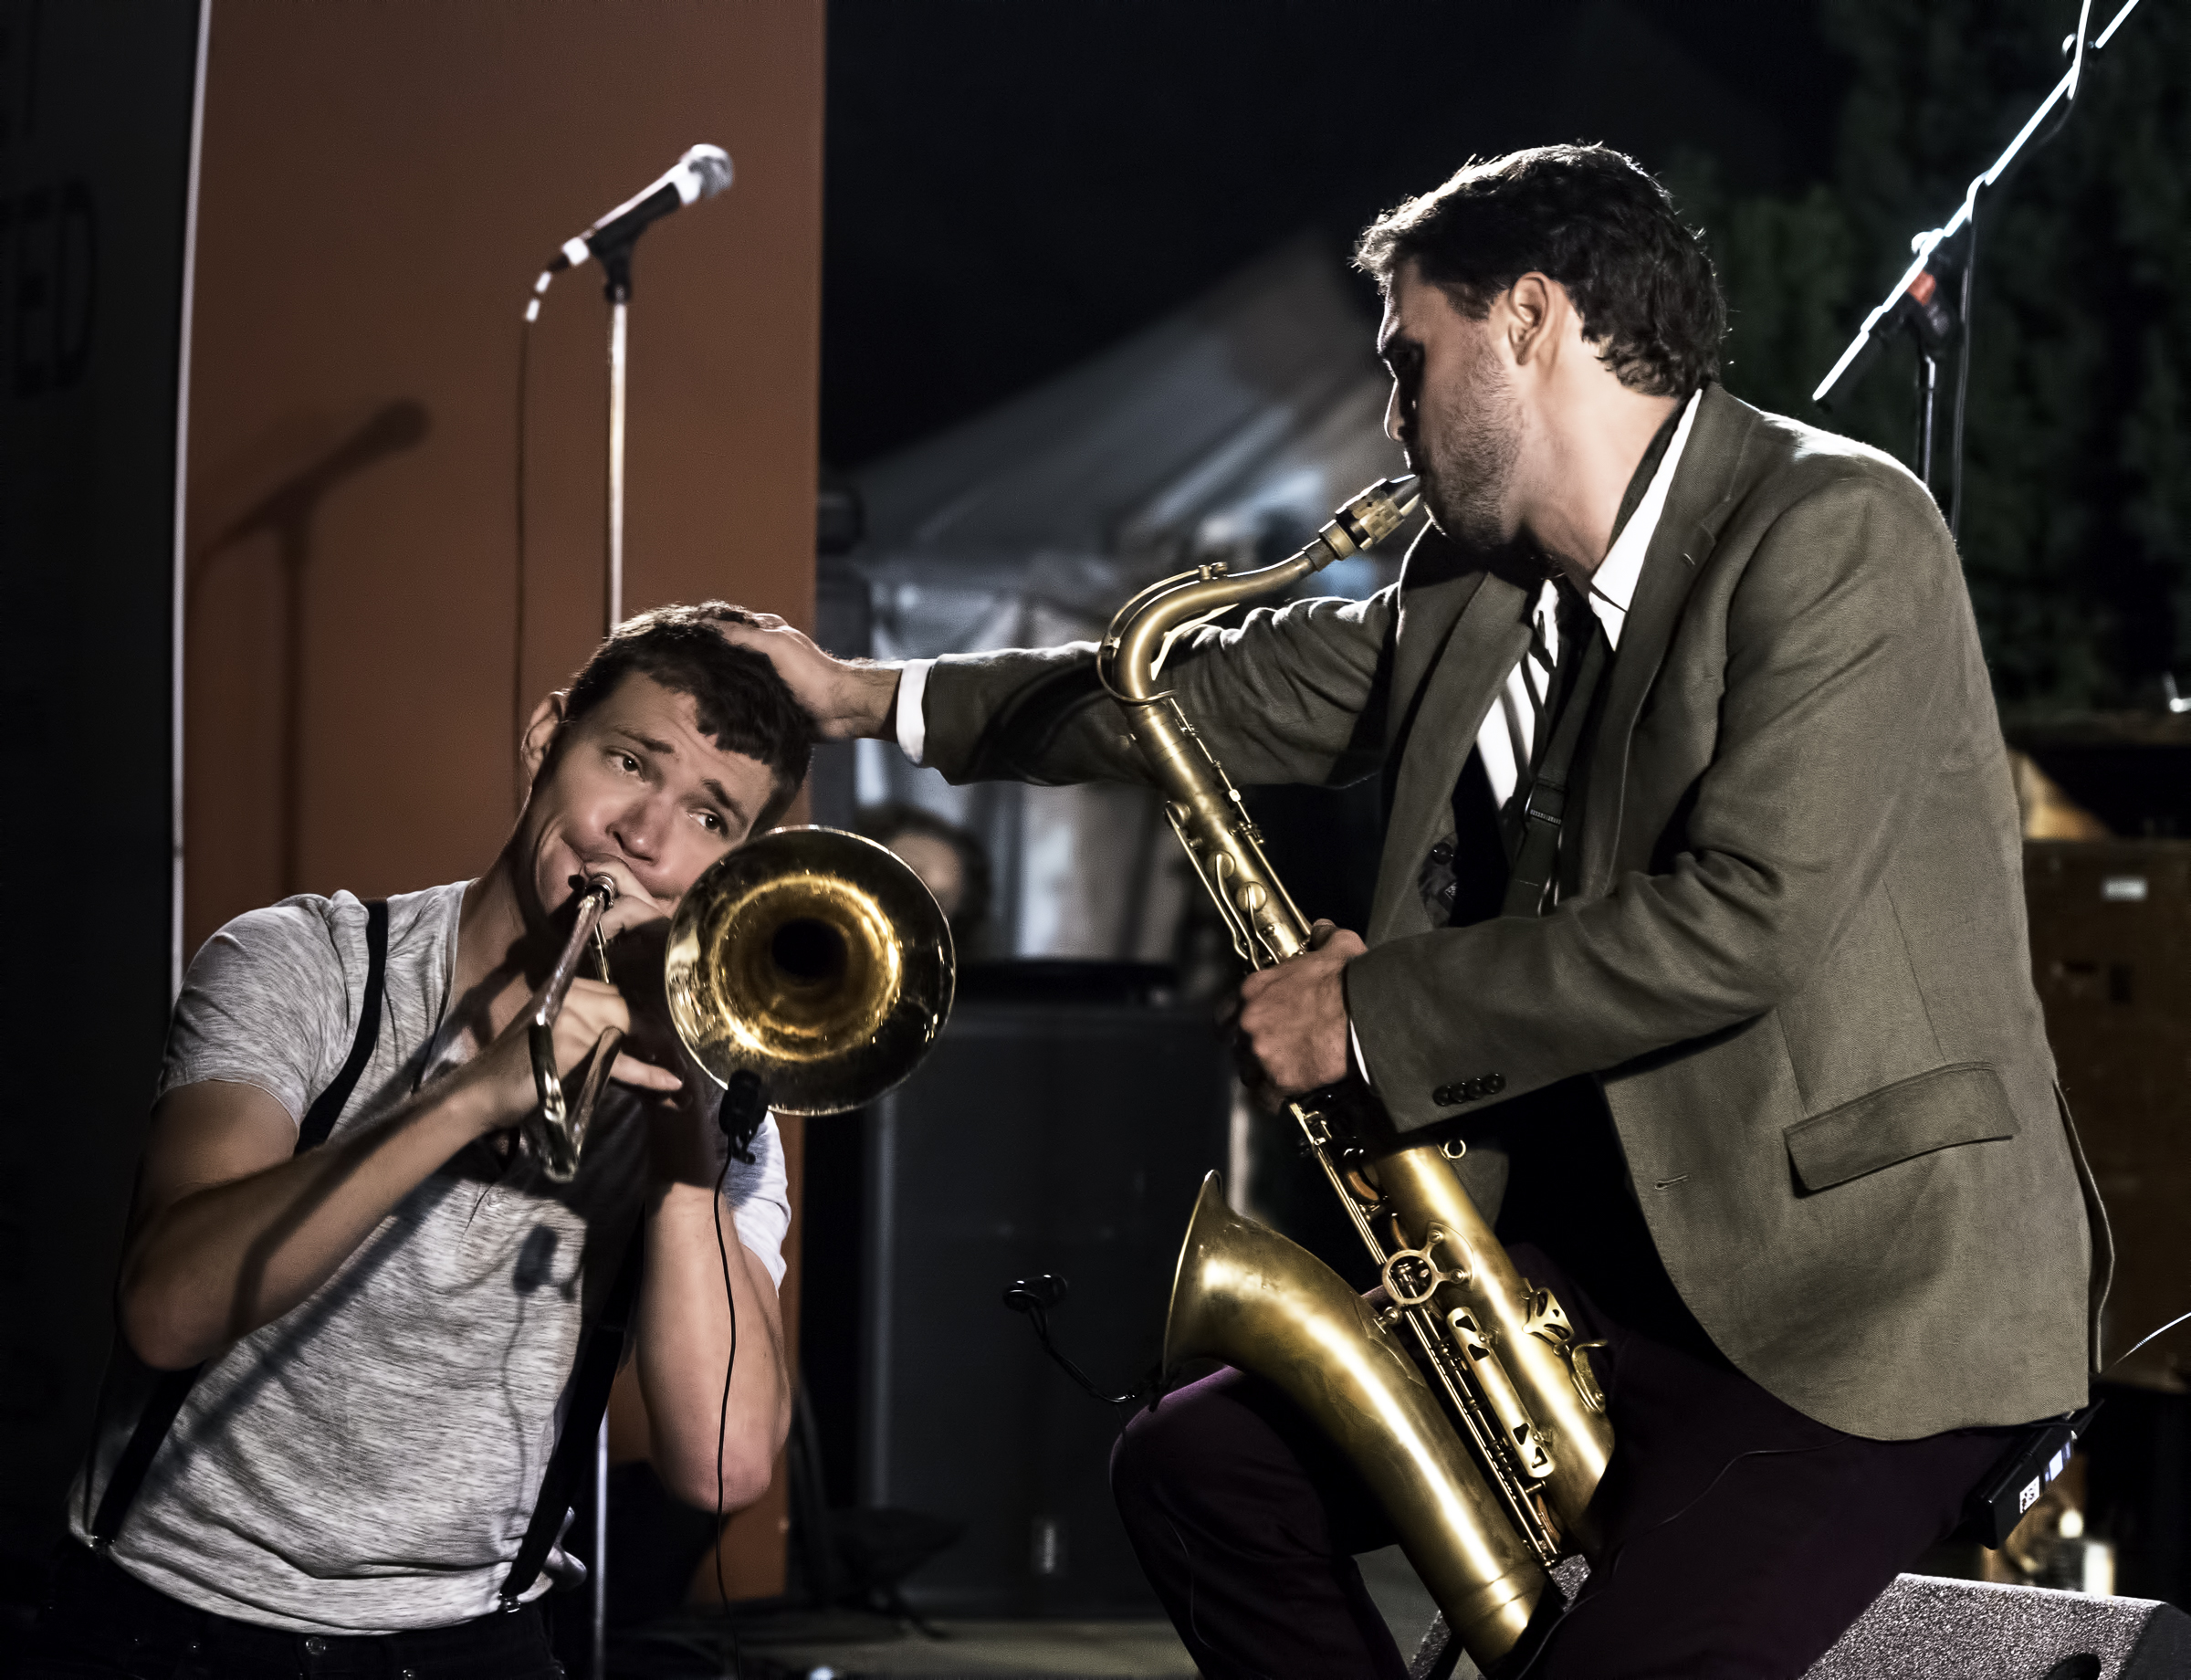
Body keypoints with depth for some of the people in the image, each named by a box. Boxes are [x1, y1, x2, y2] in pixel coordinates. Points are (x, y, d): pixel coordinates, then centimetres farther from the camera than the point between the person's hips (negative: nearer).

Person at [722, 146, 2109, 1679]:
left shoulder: (1838, 533, -15)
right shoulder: (1482, 581, 11)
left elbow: (1749, 919, -24)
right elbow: (1251, 688, 23)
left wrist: (1378, 1010, -16)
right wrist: (882, 699, 24)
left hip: (1877, 1277, -9)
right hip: (1604, 1255, 9)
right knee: (1198, 1463, 5)